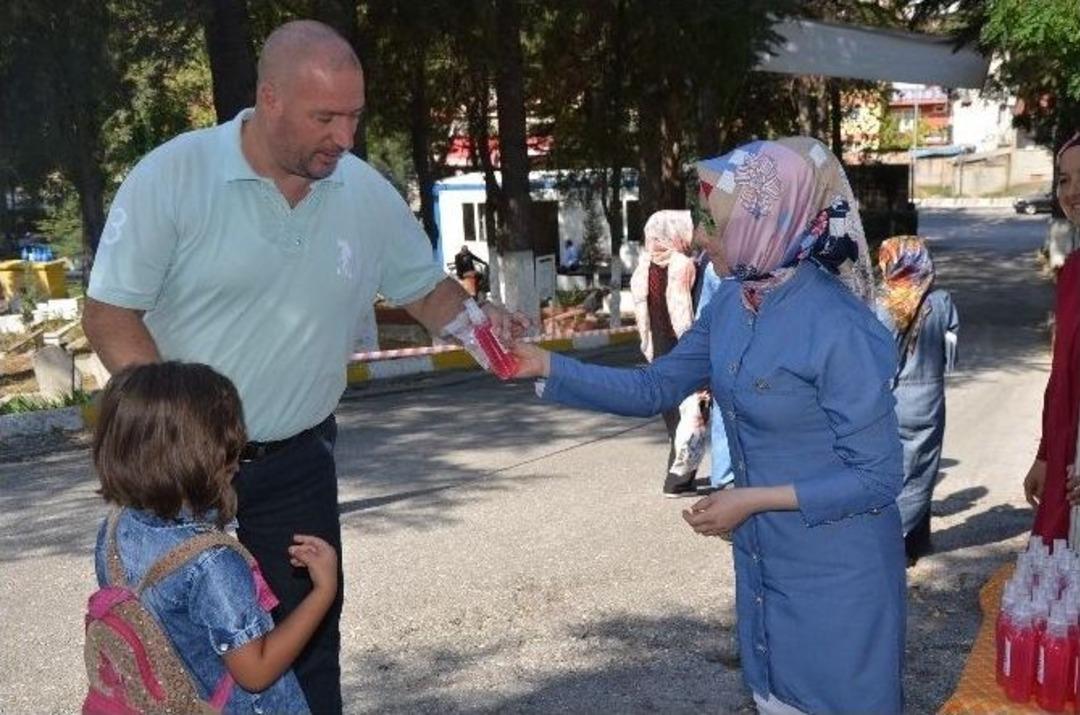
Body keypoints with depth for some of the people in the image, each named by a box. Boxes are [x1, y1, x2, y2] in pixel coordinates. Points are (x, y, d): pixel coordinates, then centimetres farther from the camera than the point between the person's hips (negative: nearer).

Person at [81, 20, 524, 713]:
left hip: (297, 461, 2)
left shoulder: (369, 194, -5)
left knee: (307, 642, 11)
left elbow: (426, 289, 8)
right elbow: (110, 314, -11)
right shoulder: (172, 176, -15)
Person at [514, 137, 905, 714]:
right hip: (761, 562, 7)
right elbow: (654, 389, 4)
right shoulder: (730, 304, -3)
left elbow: (878, 477, -20)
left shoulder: (839, 329, -25)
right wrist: (545, 365, -4)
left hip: (837, 575, -7)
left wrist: (753, 499, -21)